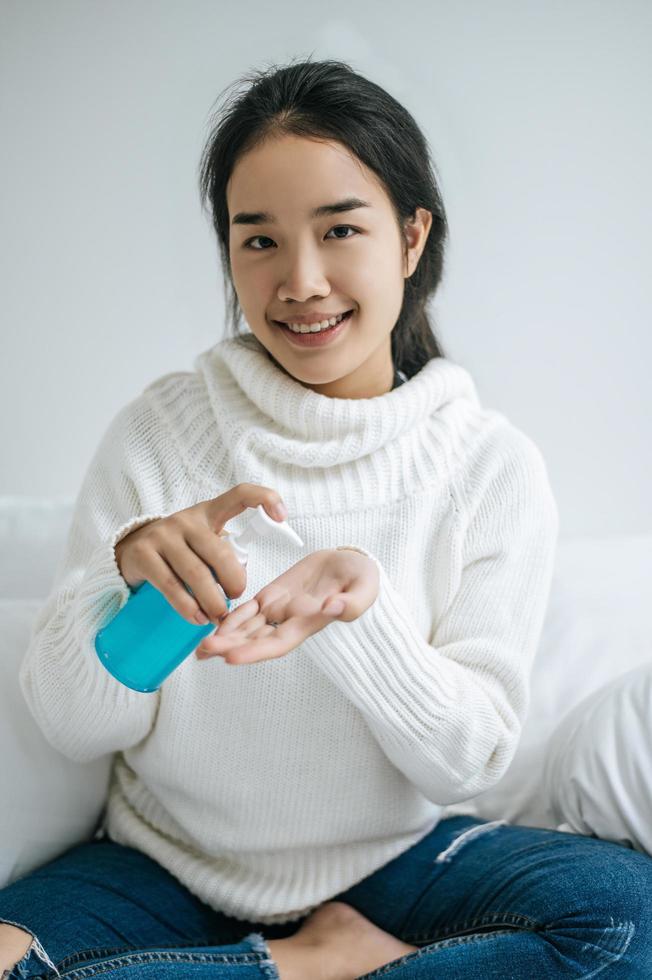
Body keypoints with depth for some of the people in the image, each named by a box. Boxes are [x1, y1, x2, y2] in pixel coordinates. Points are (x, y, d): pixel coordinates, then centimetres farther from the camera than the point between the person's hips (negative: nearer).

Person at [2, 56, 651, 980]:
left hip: (391, 861, 1)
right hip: (167, 862, 0)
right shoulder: (157, 430, -6)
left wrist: (357, 609, -29)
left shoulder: (493, 465, -7)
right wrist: (123, 575, -28)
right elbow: (74, 727, -7)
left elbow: (468, 759, -9)